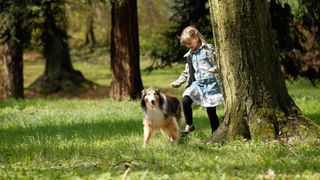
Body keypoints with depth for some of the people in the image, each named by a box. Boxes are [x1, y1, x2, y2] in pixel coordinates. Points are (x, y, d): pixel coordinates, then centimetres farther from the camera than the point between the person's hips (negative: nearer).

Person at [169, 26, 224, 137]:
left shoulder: (208, 49, -3)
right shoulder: (190, 55, 15)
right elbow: (187, 73, 22)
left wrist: (215, 69, -26)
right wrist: (177, 83, 14)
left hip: (211, 84, -5)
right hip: (197, 84, 5)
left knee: (211, 110, -1)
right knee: (185, 100, -21)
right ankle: (189, 126, -6)